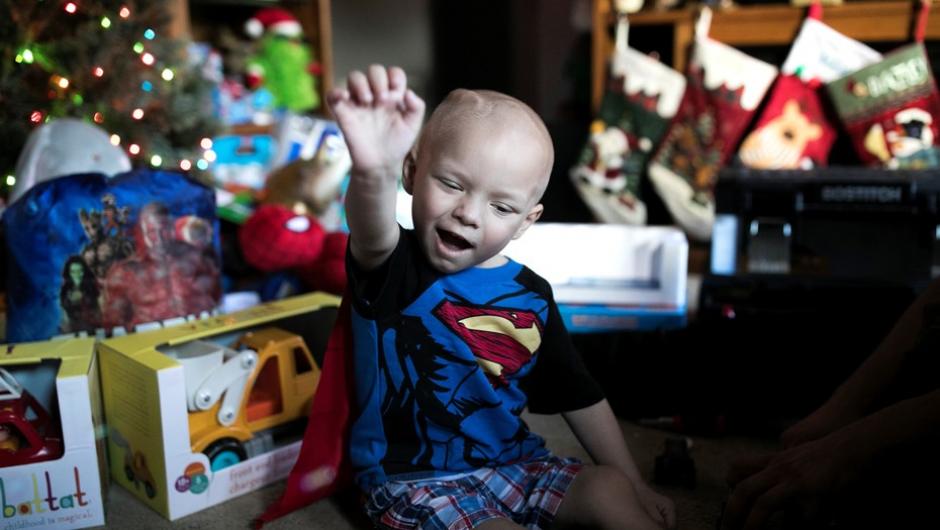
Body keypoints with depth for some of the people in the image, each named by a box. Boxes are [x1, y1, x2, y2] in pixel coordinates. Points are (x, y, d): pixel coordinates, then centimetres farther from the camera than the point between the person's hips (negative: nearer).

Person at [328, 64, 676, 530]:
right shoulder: (393, 267, -14)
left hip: (512, 464, 5)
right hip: (415, 482, -4)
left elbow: (580, 399, 9)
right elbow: (374, 237, -41)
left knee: (608, 488, -12)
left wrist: (634, 488, 10)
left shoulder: (531, 297, 0)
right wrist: (375, 172, -64)